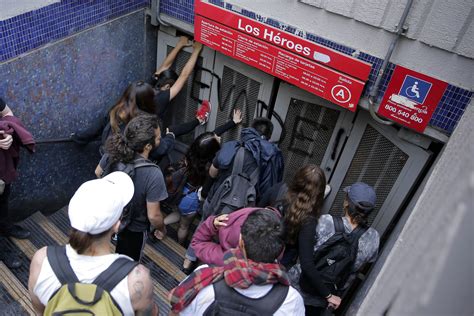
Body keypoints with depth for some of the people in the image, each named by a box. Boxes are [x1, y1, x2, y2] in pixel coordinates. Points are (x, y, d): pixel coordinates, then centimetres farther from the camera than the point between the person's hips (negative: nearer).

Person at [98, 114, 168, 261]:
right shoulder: (153, 174, -39)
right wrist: (161, 229, -6)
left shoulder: (112, 151, -22)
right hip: (133, 229, -5)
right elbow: (153, 215, -28)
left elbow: (98, 173, 1)